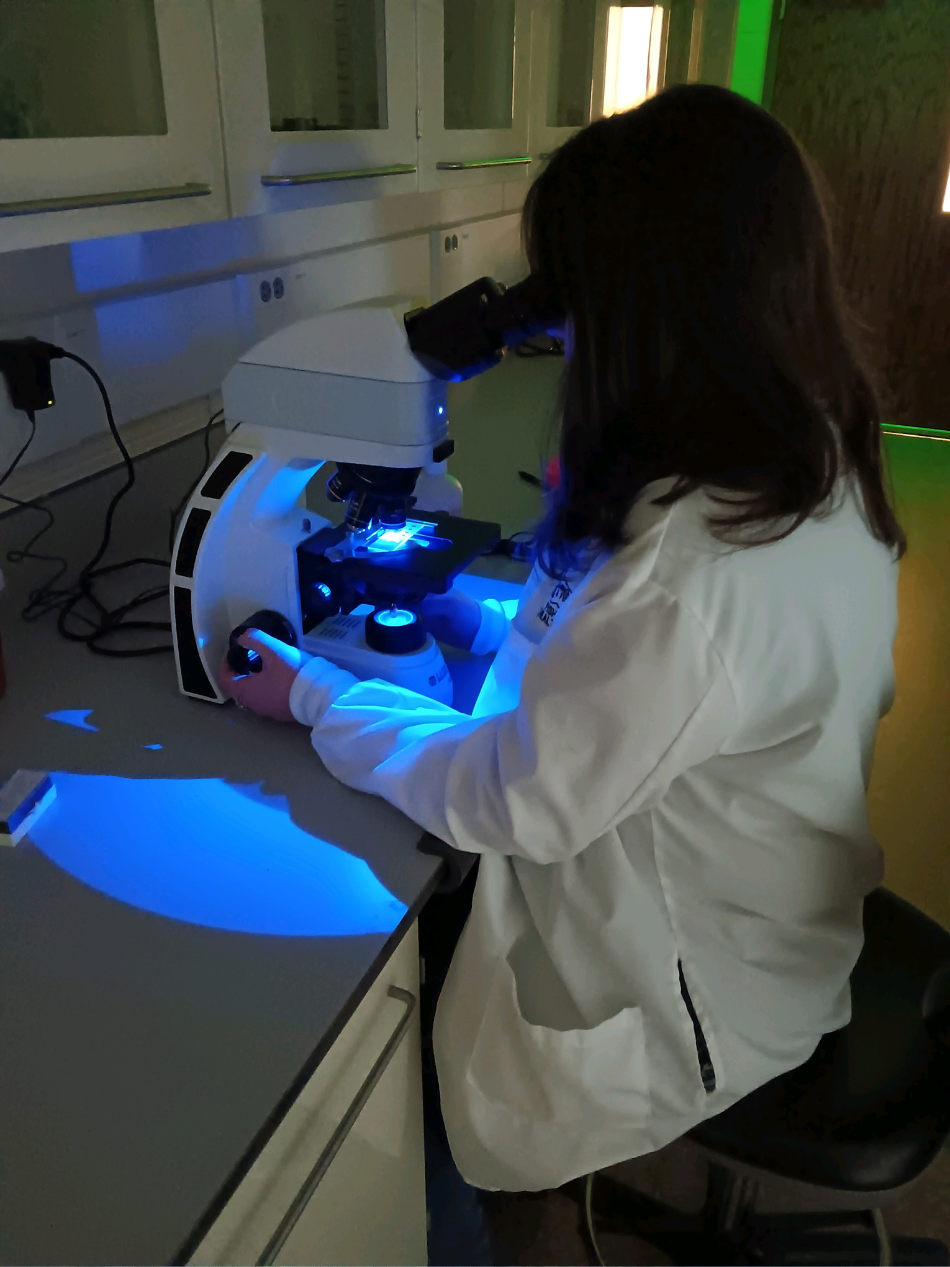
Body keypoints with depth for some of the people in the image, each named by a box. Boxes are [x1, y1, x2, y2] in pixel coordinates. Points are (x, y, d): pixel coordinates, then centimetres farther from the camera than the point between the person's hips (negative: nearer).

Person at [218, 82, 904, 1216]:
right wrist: (499, 625, 7)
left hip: (689, 1009, -8)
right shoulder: (823, 467, -6)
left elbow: (512, 803, -24)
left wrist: (312, 696, -11)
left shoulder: (695, 560, -37)